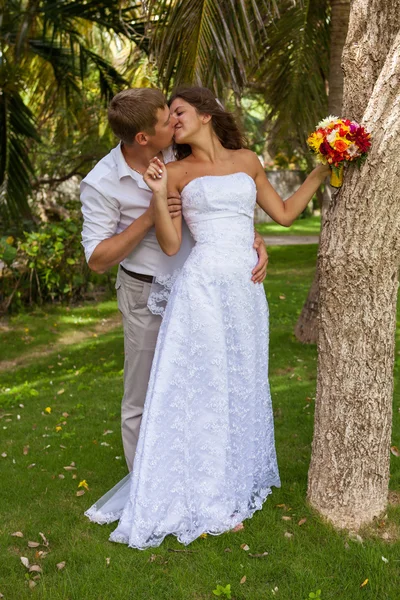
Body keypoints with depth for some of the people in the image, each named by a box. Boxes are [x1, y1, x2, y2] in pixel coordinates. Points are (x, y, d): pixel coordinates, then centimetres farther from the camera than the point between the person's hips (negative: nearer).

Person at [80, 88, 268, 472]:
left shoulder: (179, 156, -7)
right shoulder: (100, 185, -18)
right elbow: (98, 259, -16)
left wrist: (255, 239, -15)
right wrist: (149, 218, -27)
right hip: (148, 295, -4)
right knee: (143, 399, 9)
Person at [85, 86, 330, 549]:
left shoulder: (246, 161, 14)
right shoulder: (177, 172, 5)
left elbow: (284, 214, 19)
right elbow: (170, 245, -3)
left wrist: (319, 173, 14)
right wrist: (159, 195, -15)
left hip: (245, 290, 4)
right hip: (202, 286, -3)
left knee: (239, 388, 11)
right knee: (199, 390, -1)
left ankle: (232, 487, 26)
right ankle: (203, 499, 12)